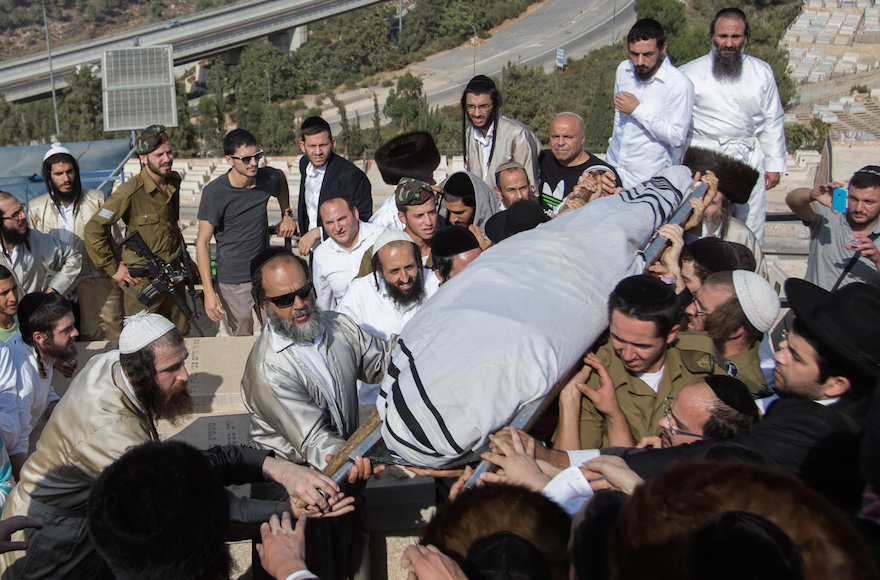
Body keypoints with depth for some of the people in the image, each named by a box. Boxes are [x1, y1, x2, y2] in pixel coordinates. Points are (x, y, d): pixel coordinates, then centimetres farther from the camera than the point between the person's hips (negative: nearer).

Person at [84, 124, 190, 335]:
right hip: (142, 281, -6)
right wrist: (112, 268, -12)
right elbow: (93, 229, -15)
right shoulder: (130, 192, -19)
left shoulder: (174, 181, 4)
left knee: (180, 337, 16)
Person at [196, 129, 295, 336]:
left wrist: (286, 215, 16)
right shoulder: (214, 192, -17)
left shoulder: (268, 178, -5)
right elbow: (202, 242, -14)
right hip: (233, 281, -4)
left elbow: (281, 177, 23)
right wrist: (209, 292, -20)